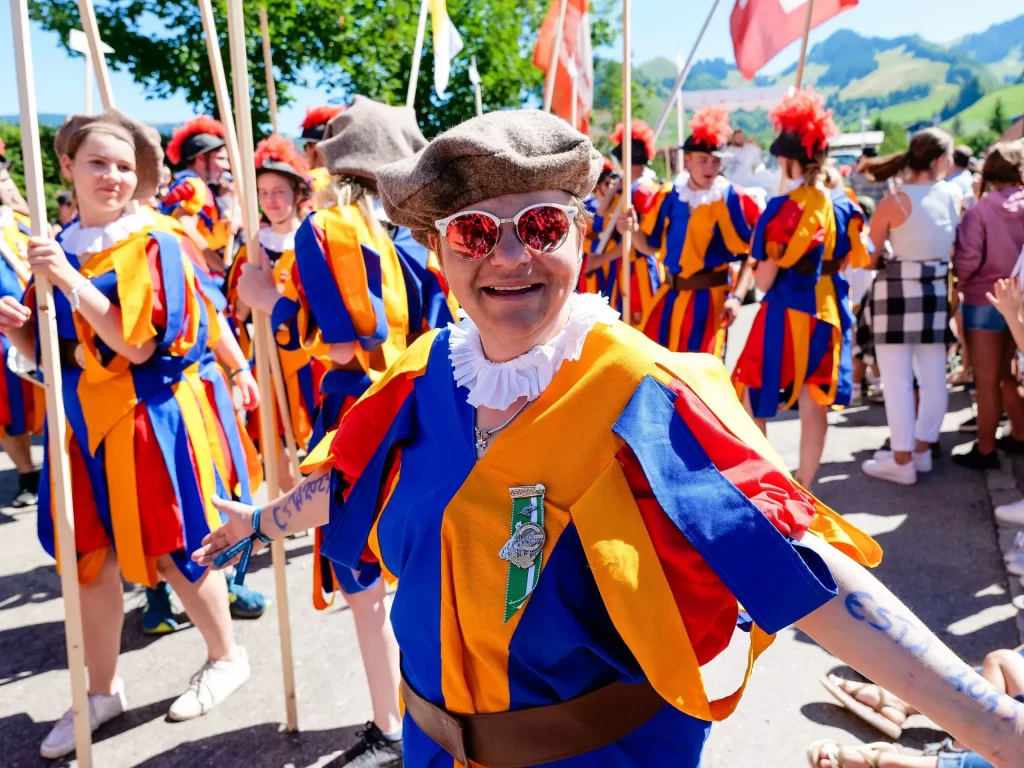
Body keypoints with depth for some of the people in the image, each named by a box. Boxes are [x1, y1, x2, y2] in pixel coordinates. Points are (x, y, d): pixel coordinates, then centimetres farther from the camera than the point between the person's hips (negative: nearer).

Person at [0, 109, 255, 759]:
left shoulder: (154, 246, -9)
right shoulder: (57, 251, 7)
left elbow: (137, 344, -20)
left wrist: (68, 278, -23)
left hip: (151, 419, -5)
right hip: (86, 421, 5)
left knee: (171, 549, 5)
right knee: (90, 554, 10)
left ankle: (227, 658, 28)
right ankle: (102, 692, 28)